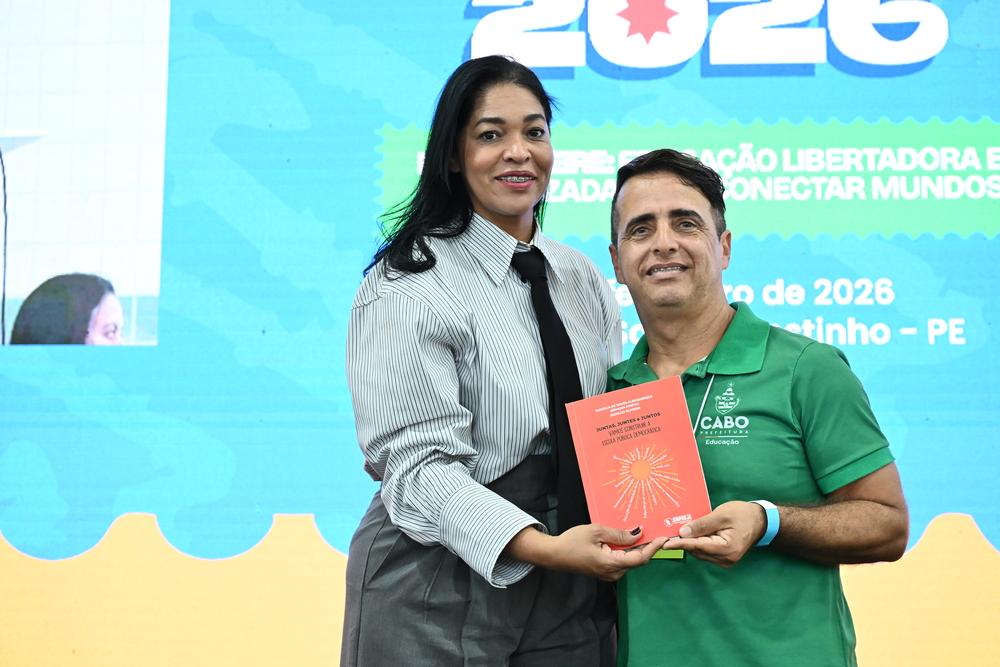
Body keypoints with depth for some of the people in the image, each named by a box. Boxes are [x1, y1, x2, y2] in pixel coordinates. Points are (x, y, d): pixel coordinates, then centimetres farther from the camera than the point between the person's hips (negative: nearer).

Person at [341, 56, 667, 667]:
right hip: (440, 597, -5)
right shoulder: (408, 286, -10)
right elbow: (419, 465, -18)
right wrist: (540, 546, -30)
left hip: (570, 594, 5)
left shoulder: (585, 281, 9)